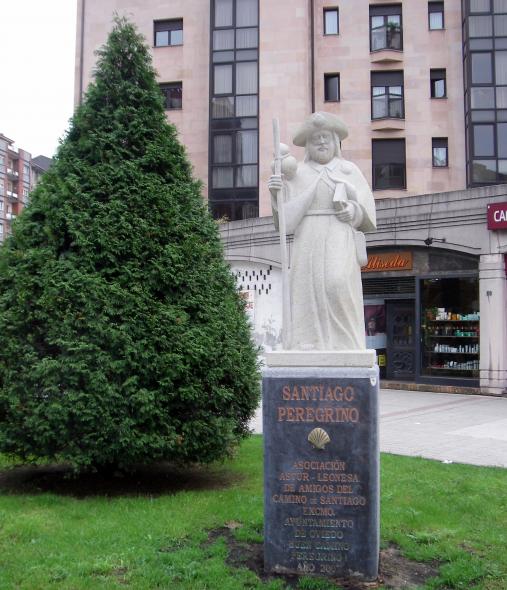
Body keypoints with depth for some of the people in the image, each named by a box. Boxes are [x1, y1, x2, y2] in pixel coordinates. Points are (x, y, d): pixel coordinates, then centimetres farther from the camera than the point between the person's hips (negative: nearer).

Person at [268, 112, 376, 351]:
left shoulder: (349, 170, 13)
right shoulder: (298, 174, 13)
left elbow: (366, 209, 8)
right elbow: (286, 216, 5)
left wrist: (350, 209, -11)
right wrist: (276, 193, -12)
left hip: (339, 240, -1)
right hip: (308, 241, 1)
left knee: (338, 285, -20)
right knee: (309, 292, -8)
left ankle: (345, 347, -13)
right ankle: (310, 348, -7)